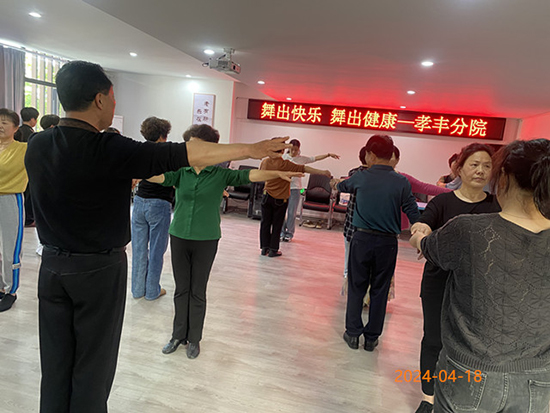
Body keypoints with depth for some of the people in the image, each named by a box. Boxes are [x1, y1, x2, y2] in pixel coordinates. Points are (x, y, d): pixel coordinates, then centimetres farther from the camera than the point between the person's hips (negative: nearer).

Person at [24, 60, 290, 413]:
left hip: (52, 265, 6)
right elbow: (187, 154, -21)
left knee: (55, 362, 18)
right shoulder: (109, 150, -22)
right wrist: (252, 149, -14)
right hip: (100, 269, -6)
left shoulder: (37, 146, -2)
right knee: (92, 364, 12)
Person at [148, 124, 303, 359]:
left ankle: (194, 339, 26)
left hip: (206, 240, -2)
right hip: (179, 236, 2)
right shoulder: (181, 172, 1)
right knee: (181, 289, 13)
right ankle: (178, 335, 30)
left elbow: (248, 175, -16)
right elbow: (160, 177, -13)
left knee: (198, 291, 9)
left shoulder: (220, 174, -6)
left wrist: (277, 173, -29)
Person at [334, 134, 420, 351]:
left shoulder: (361, 177, -3)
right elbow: (413, 213, -5)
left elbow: (343, 186, 19)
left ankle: (353, 333, 19)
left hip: (362, 238, 0)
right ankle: (371, 338, 22)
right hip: (388, 243, 1)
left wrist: (337, 182, 43)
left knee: (356, 287, 12)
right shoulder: (401, 182, -5)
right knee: (379, 290, 11)